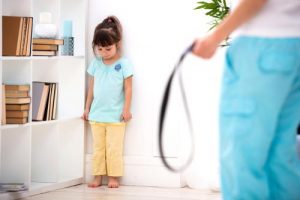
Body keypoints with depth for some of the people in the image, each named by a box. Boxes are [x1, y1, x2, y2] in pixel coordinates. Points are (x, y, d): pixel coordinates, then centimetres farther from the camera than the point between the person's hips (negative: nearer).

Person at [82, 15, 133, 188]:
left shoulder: (124, 64, -7)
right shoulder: (95, 64, 4)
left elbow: (128, 88, -5)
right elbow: (91, 88, 11)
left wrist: (126, 109, -9)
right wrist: (87, 108, 12)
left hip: (115, 116, -4)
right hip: (97, 115, 4)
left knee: (114, 148, 0)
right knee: (98, 147, 8)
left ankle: (113, 177, 9)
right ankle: (98, 177, 14)